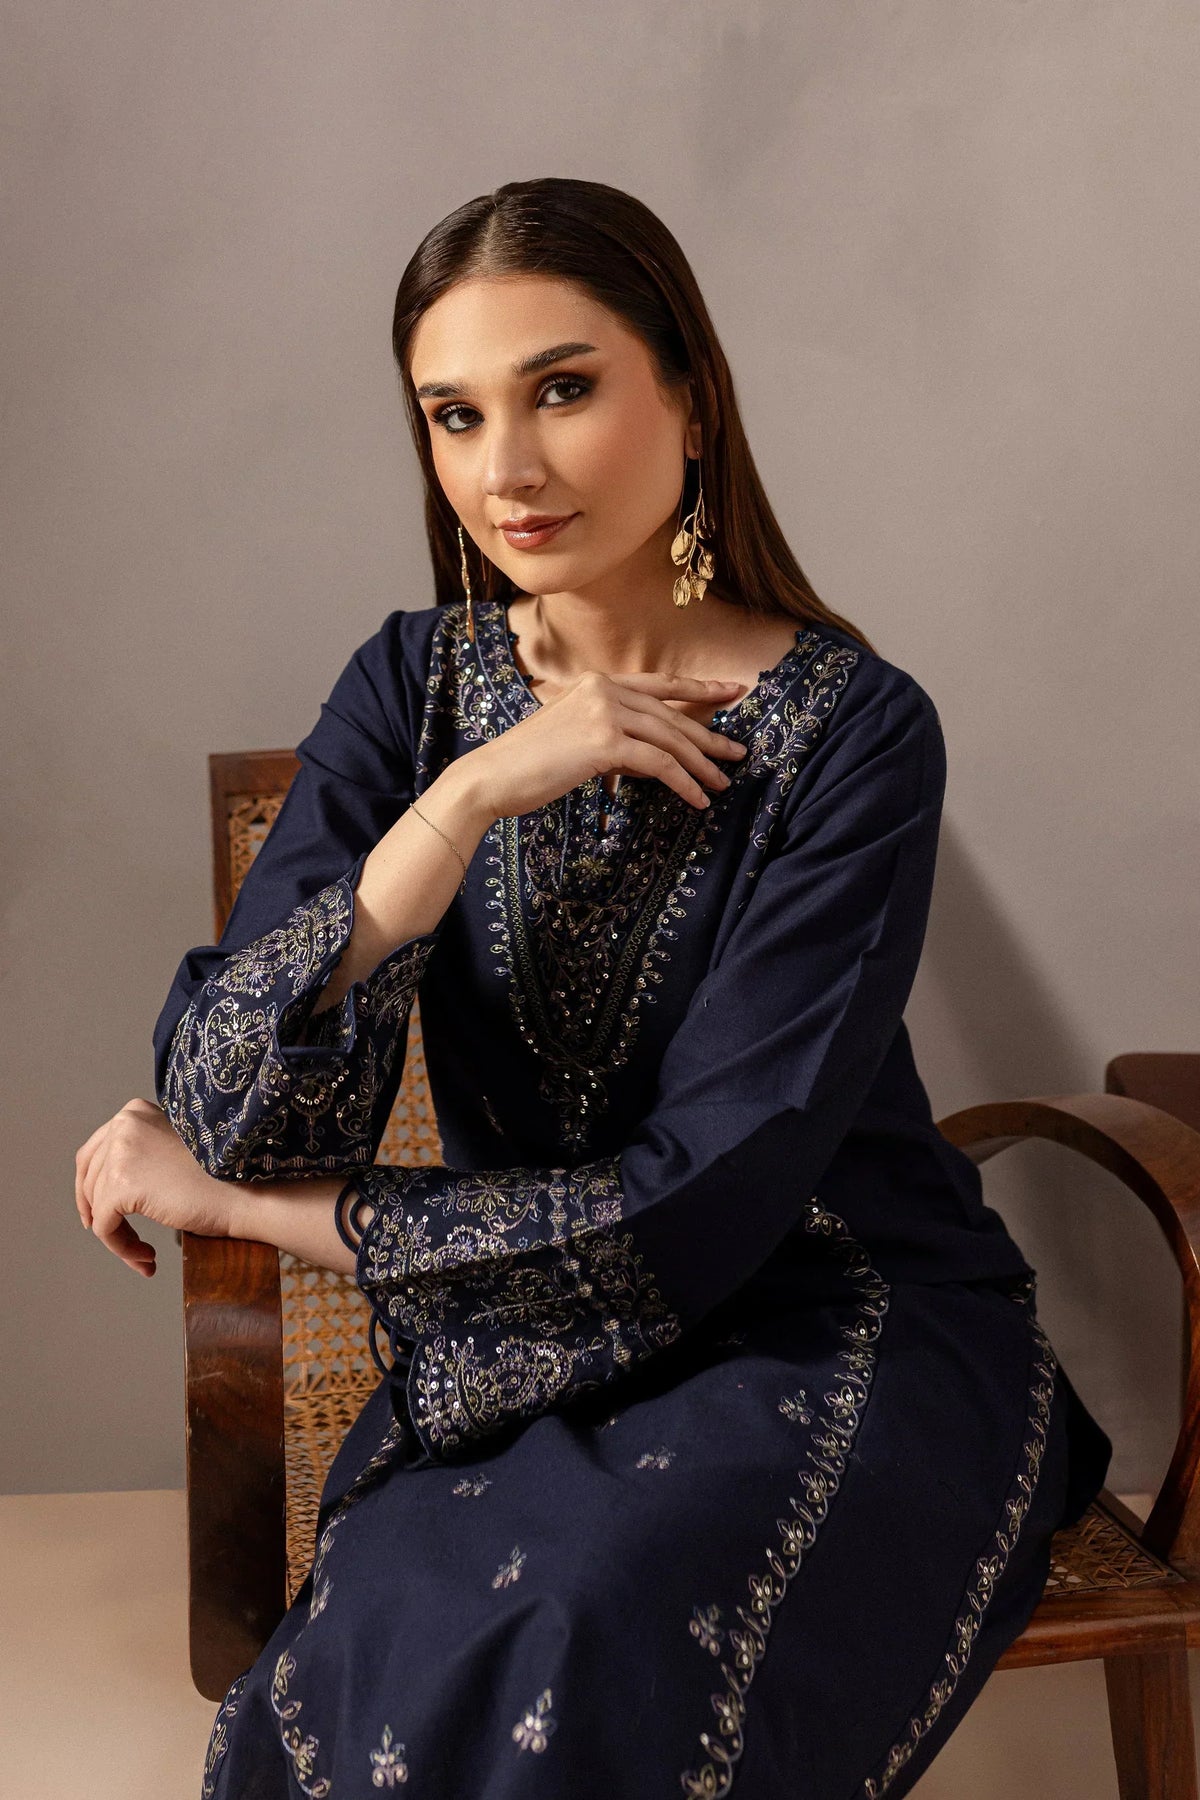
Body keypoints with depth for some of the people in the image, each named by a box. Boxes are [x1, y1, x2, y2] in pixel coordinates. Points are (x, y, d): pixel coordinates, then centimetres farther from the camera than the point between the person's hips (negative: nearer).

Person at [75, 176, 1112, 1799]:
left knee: (563, 1662, -30)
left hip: (846, 1341, -2)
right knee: (383, 1659, -27)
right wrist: (469, 796, -23)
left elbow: (696, 1210, -18)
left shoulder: (852, 732, -14)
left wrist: (242, 1208, -10)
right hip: (523, 1354, 3)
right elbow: (228, 1117, -11)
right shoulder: (415, 687, -2)